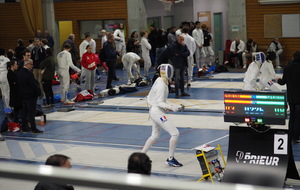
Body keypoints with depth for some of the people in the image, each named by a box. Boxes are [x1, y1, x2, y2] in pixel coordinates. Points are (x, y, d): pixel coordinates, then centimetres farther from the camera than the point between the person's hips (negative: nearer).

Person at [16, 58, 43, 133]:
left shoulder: (18, 73, 6)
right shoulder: (29, 73, -19)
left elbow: (18, 84, 11)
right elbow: (34, 85, -19)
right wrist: (38, 92, -9)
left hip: (22, 96, 8)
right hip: (30, 96, -8)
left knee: (24, 112, 12)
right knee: (31, 112, -4)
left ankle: (24, 128, 16)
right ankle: (34, 129, -2)